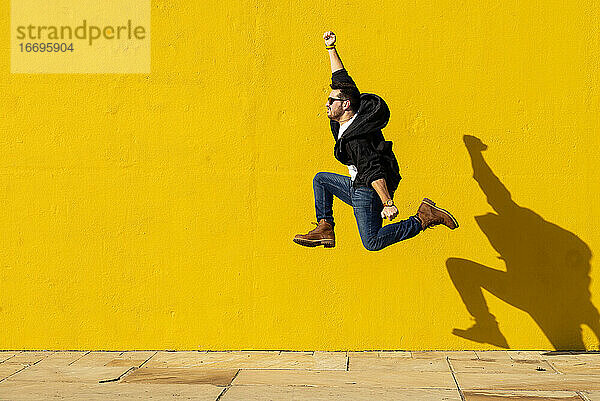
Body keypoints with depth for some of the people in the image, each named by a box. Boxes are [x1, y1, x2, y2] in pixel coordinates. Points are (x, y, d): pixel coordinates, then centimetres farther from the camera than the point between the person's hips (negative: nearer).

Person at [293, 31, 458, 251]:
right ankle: (325, 229, 13)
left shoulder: (356, 138, -24)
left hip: (369, 192, -10)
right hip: (357, 187, 10)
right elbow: (341, 78, 14)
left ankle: (425, 218, -11)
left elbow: (373, 171, -30)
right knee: (321, 179, 21)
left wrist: (387, 204, -34)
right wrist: (331, 48, 18)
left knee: (373, 243, -14)